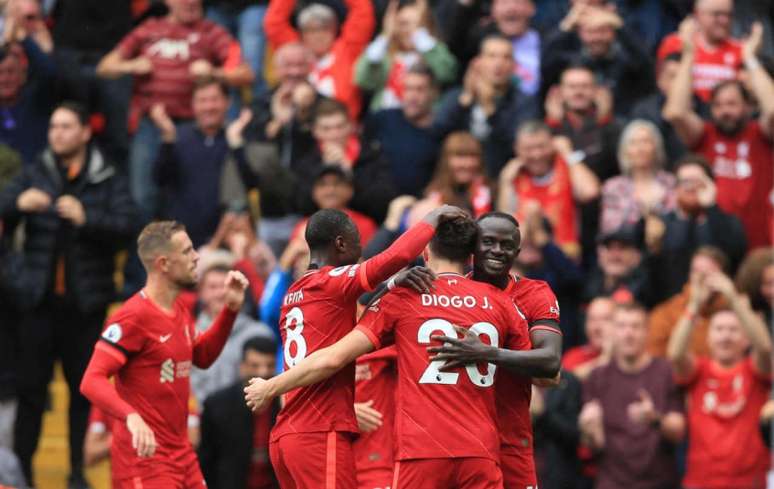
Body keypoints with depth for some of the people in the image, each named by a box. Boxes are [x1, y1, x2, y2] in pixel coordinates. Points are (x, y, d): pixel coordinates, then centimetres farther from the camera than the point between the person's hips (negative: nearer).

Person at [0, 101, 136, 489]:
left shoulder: (109, 181, 3)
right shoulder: (35, 176, 7)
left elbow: (126, 227, -9)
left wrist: (86, 218, -26)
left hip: (86, 302, -1)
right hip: (40, 299, 1)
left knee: (84, 386, 3)